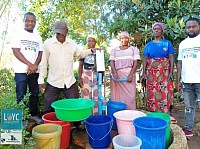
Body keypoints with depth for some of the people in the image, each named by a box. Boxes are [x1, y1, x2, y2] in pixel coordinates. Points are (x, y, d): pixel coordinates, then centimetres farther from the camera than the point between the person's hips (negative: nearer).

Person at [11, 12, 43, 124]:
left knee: (35, 93, 8)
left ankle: (34, 114, 21)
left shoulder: (38, 37, 13)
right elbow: (16, 51, -7)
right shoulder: (18, 35, 2)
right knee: (21, 95, 0)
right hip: (21, 71, -3)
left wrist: (35, 66, -9)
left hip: (35, 71, 4)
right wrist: (30, 65, -15)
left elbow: (40, 53, 8)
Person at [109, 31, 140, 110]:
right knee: (117, 96, -2)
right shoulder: (114, 50, 15)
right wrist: (114, 73, -15)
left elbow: (135, 62, 2)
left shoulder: (134, 49, 13)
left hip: (129, 75, -1)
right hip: (117, 75, 1)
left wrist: (131, 75, -12)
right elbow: (112, 62, 3)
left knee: (130, 96, -5)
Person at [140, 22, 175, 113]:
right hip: (151, 72, 2)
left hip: (165, 72, -1)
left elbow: (171, 58, 1)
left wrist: (171, 72, -10)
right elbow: (145, 59, 7)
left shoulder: (167, 43, 5)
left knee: (165, 93, -5)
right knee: (152, 93, 3)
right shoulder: (149, 45, 9)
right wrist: (143, 73, -1)